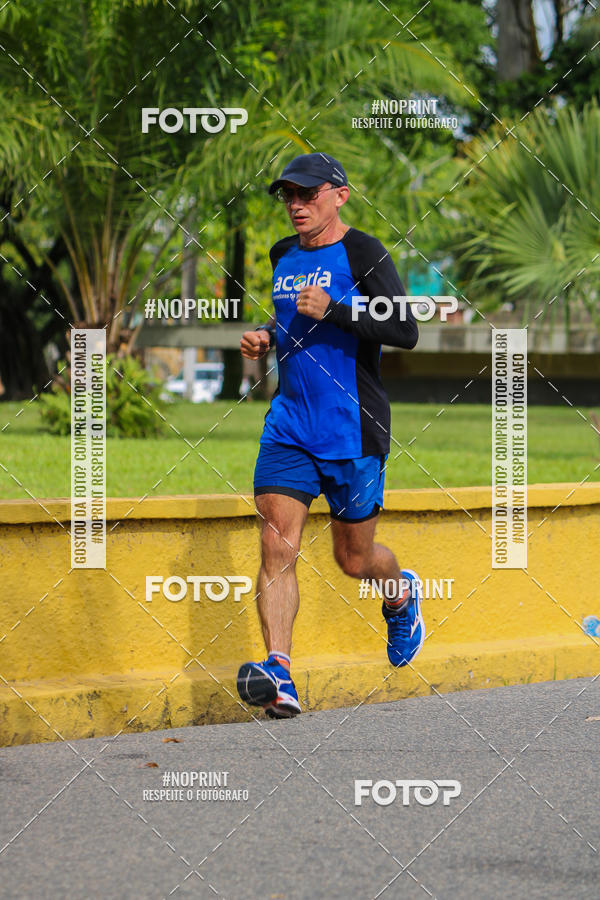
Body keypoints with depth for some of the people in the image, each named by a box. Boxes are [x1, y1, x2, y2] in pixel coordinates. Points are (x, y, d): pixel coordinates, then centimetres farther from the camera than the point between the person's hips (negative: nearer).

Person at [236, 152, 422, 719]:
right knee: (276, 548, -13)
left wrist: (332, 310, -22)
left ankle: (401, 594, 44)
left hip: (353, 431, -5)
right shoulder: (283, 256, 12)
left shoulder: (363, 255, -8)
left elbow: (406, 332, -16)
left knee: (353, 559, 9)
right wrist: (267, 337, 8)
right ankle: (279, 677, -19)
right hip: (289, 426, 5)